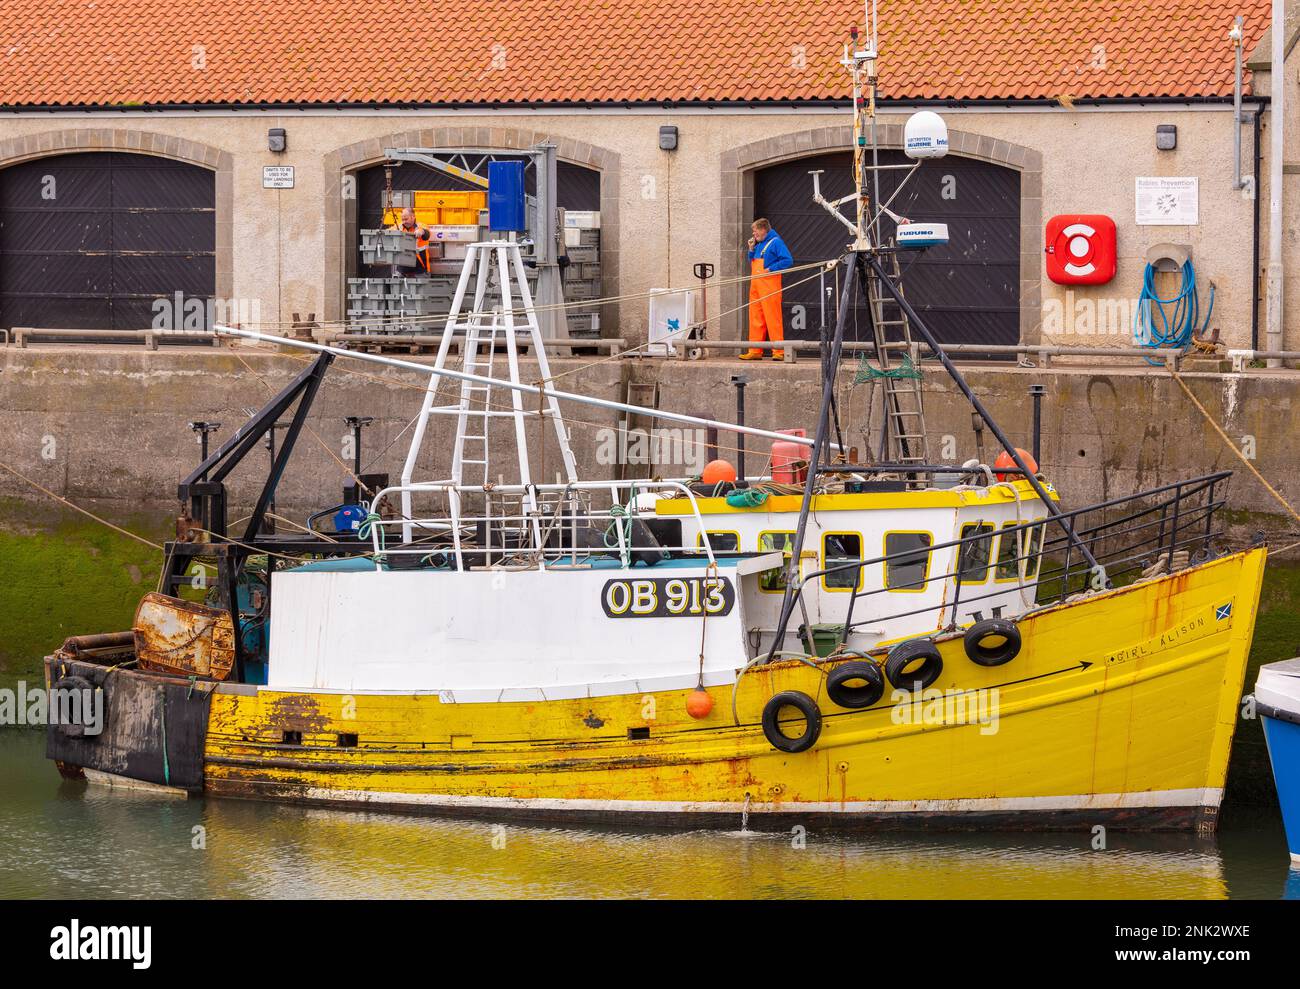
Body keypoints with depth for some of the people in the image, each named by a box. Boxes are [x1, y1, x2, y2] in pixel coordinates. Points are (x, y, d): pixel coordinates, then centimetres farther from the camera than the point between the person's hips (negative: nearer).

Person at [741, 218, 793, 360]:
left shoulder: (775, 242, -5)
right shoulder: (759, 244, 20)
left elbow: (788, 260, -13)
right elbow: (753, 262, 27)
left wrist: (770, 269, -16)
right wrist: (751, 249, 12)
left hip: (769, 284, -9)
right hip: (755, 284, 9)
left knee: (772, 318, -10)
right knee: (755, 318, 7)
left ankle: (779, 352, -10)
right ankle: (755, 351, 10)